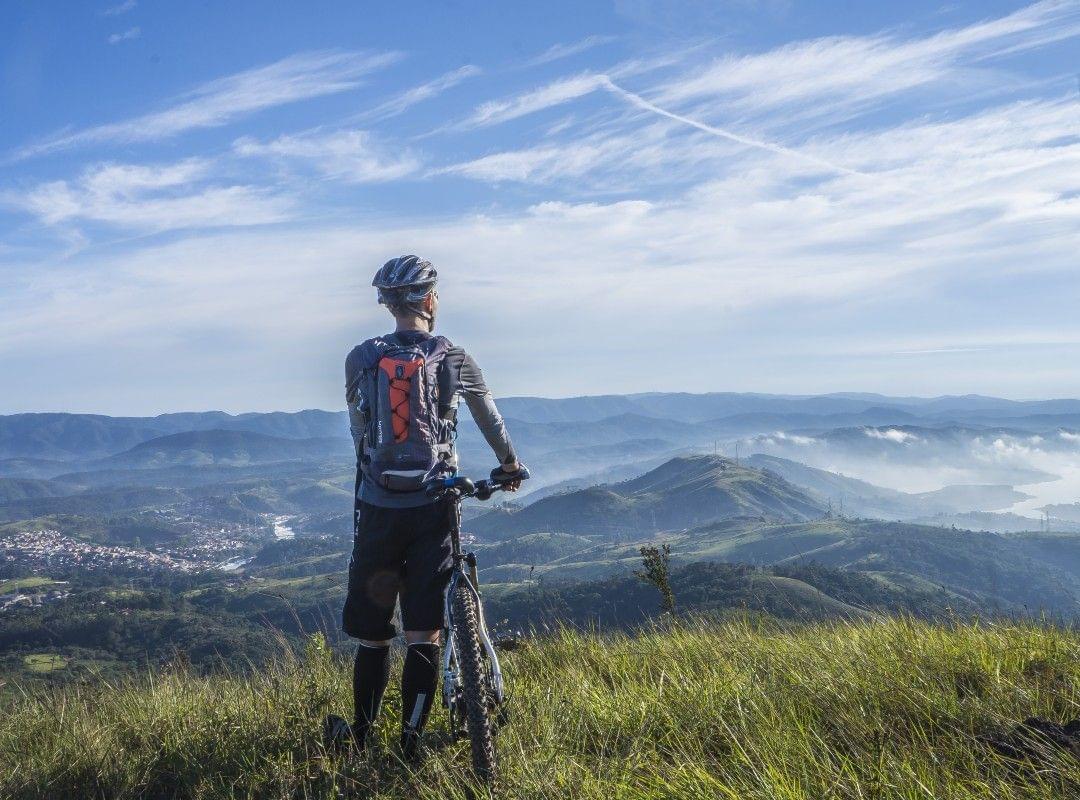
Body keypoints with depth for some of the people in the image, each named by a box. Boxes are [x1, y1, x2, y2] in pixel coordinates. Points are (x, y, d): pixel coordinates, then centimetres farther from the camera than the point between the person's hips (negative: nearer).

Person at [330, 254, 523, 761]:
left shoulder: (359, 359, 2)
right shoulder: (454, 359, 2)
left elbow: (359, 431, 12)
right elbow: (490, 418, 17)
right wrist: (508, 463, 34)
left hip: (377, 506, 1)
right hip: (432, 508, -1)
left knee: (371, 634, 12)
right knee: (423, 634, 4)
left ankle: (361, 739, 23)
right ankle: (410, 745, 7)